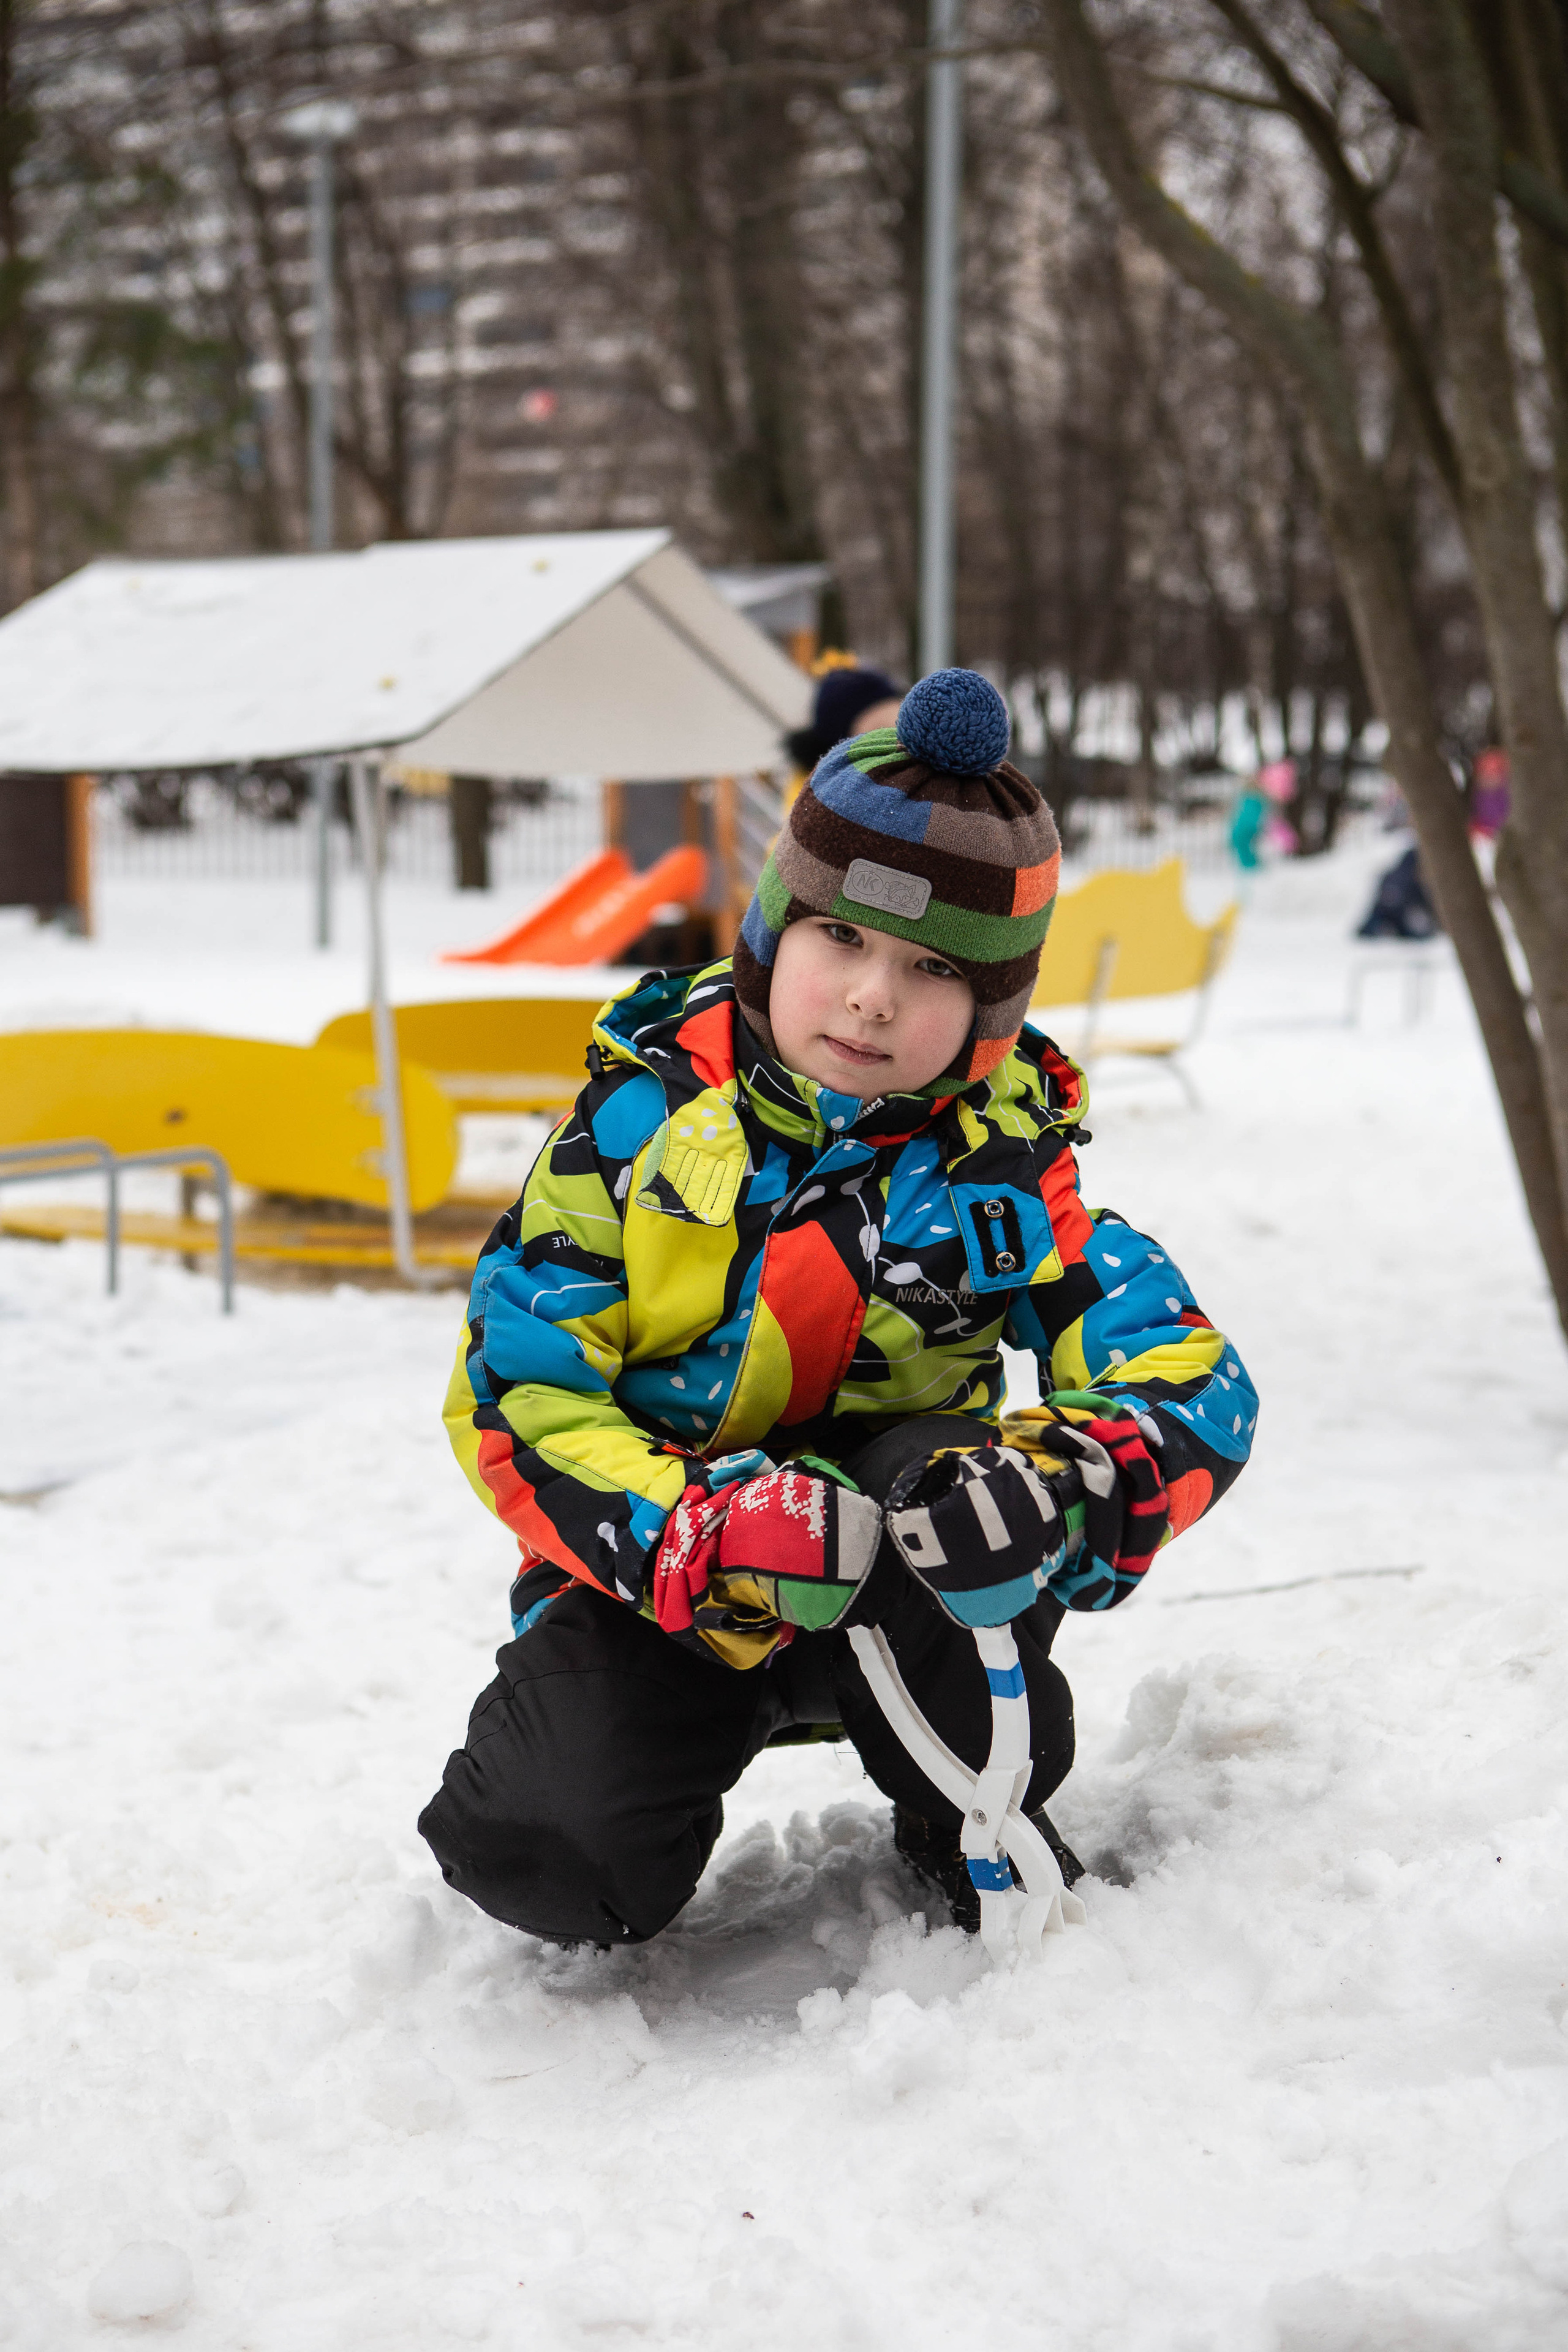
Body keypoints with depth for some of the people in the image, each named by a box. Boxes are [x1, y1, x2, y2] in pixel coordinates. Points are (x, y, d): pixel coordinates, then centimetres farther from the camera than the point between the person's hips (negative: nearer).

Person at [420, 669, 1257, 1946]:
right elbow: (514, 1388, -12)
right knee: (566, 1865, -26)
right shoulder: (649, 1108, -8)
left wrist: (1058, 1484, -36)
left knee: (954, 1496, -33)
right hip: (661, 1583, -1)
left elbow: (1192, 1382, -13)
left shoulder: (996, 1168, -7)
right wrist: (695, 1528, -30)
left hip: (891, 1596, 1)